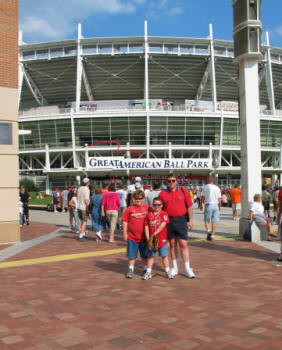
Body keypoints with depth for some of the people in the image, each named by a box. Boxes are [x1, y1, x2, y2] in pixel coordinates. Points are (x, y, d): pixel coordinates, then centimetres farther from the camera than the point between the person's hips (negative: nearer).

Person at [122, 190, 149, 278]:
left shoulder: (148, 208, -1)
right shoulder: (129, 209, -2)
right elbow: (125, 221, 1)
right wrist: (124, 233, -2)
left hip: (144, 237, 1)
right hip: (132, 237, 0)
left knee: (145, 255, 14)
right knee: (131, 255, 8)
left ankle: (146, 269, 30)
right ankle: (131, 269, 24)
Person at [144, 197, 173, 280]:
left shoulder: (164, 214, -4)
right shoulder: (149, 214, 4)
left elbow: (163, 225, -15)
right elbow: (146, 227, 3)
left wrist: (155, 233, -23)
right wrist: (148, 238, -6)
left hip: (162, 239, -2)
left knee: (164, 256, 7)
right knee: (150, 256, 10)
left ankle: (167, 271, 18)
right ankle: (148, 272, 18)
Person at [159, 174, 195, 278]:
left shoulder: (183, 191, 3)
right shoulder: (162, 193, 4)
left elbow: (189, 206, 5)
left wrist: (190, 220, 2)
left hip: (181, 220, -1)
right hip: (168, 221, 1)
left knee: (183, 244, -2)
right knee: (172, 244, 10)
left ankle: (188, 269, 6)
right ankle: (175, 268, 22)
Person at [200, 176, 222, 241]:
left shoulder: (206, 187, -2)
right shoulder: (217, 188, 9)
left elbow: (203, 197, -3)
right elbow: (219, 199, 10)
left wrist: (201, 205, 7)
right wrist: (219, 206, 23)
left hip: (208, 204, -3)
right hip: (215, 205, 3)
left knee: (207, 221, 3)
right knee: (214, 221, 6)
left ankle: (208, 231, -22)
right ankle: (212, 235, 6)